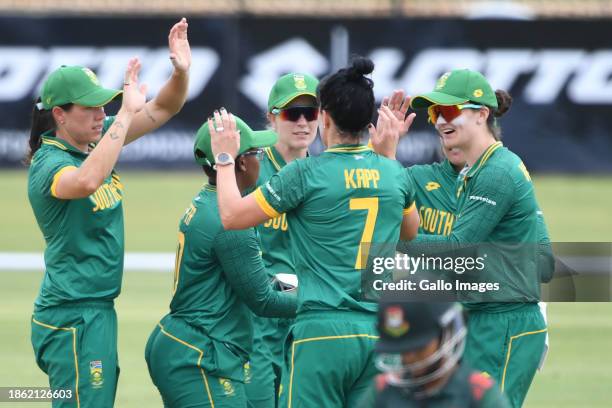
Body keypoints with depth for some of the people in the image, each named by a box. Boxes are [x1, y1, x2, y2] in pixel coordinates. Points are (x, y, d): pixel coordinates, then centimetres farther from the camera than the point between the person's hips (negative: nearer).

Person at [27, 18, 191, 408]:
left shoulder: (98, 139, 7)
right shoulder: (48, 164, -17)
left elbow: (164, 109, 10)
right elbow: (87, 181, -40)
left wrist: (181, 71, -11)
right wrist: (126, 113, -36)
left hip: (99, 312, 9)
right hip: (72, 318, -9)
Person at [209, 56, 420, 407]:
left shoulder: (305, 173, -5)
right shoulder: (394, 173, 10)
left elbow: (232, 216, 3)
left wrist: (225, 158, 19)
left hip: (322, 331, -5)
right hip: (380, 334, 5)